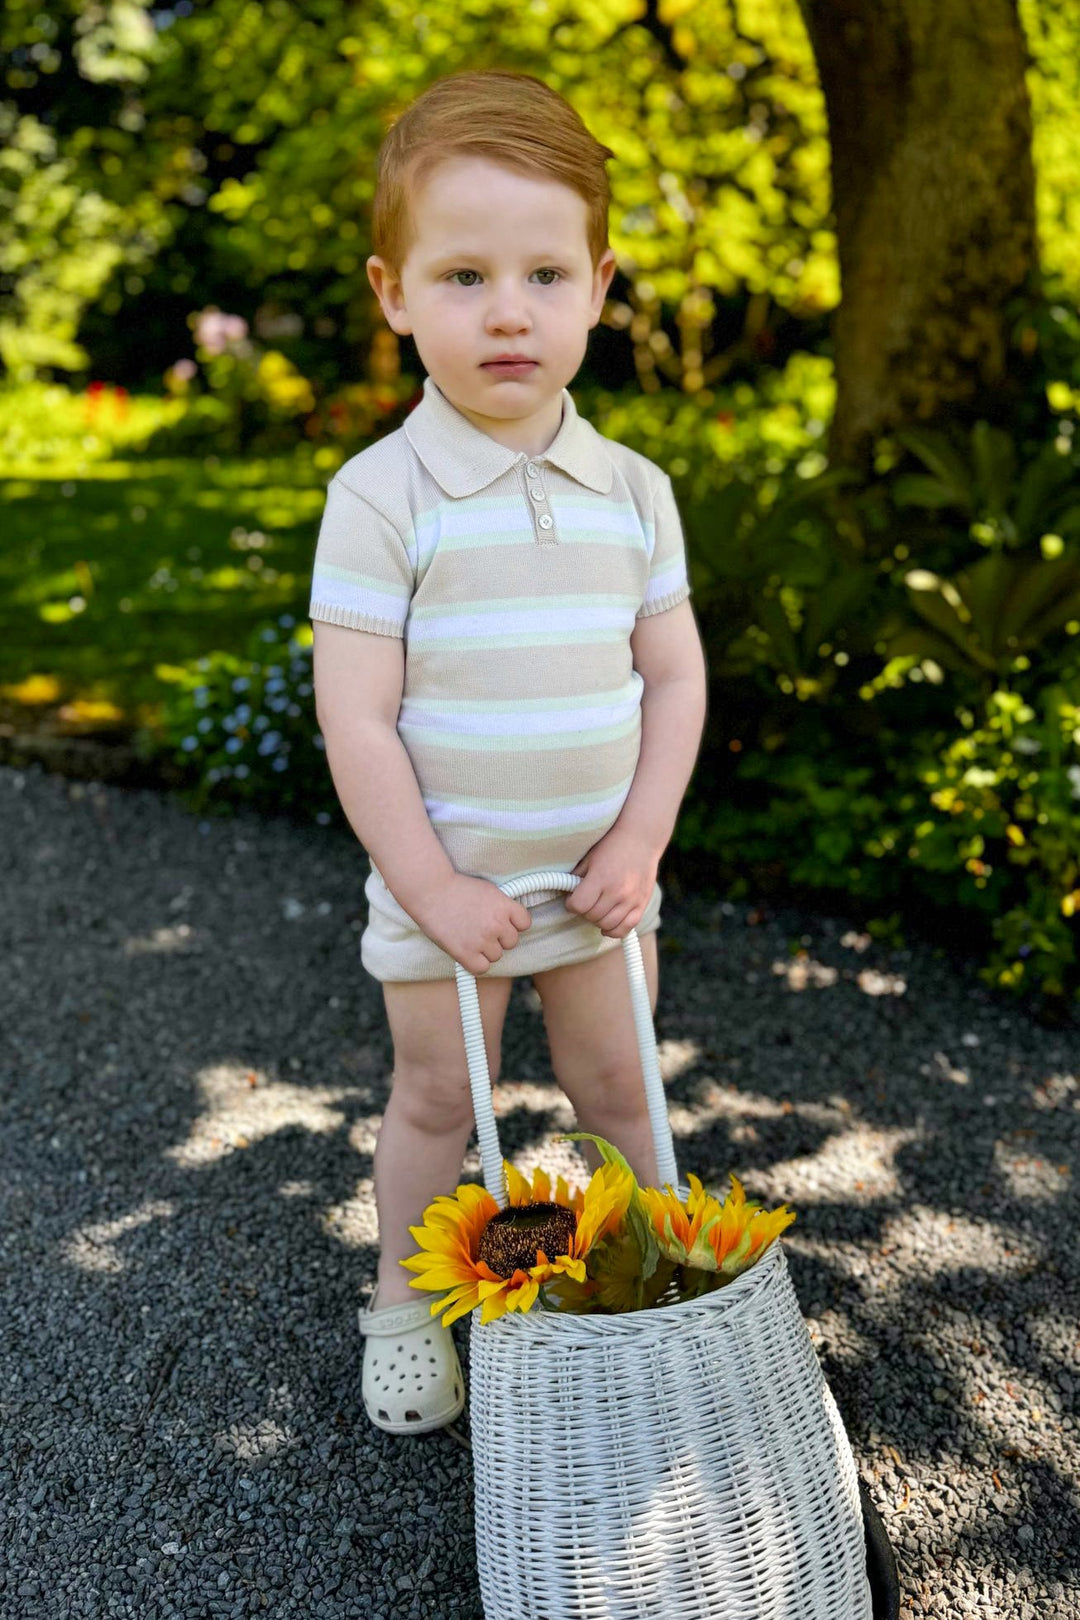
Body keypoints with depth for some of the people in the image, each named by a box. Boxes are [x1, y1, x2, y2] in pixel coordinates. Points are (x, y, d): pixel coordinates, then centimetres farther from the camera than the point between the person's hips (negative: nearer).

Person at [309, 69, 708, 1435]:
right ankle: (404, 1300, 36)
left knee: (618, 1084, 16)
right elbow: (355, 719, -17)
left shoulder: (632, 491, -3)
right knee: (436, 1097, 14)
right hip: (438, 883, -3)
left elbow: (674, 674, 2)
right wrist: (436, 890, -16)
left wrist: (638, 845, -7)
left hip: (597, 877, 3)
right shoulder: (381, 497, -17)